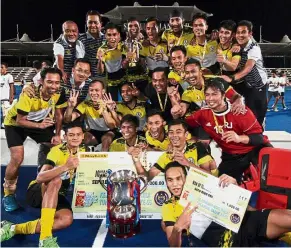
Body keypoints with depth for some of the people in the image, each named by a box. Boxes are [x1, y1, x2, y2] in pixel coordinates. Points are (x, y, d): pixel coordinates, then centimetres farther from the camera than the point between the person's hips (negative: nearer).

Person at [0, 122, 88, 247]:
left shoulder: (83, 151, -1)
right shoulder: (57, 150, -19)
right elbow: (40, 178, -34)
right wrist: (65, 167, -48)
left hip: (55, 196, 5)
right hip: (37, 191, -4)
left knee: (67, 219, -28)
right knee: (56, 181, -39)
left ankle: (14, 229, -21)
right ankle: (45, 237, -40)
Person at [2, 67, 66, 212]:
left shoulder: (58, 94, -21)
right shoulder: (29, 94, -35)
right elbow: (20, 121, -29)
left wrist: (57, 135, -14)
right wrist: (39, 126, -45)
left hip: (40, 122, 5)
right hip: (15, 123, -5)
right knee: (17, 158, -20)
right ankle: (8, 194, 4)